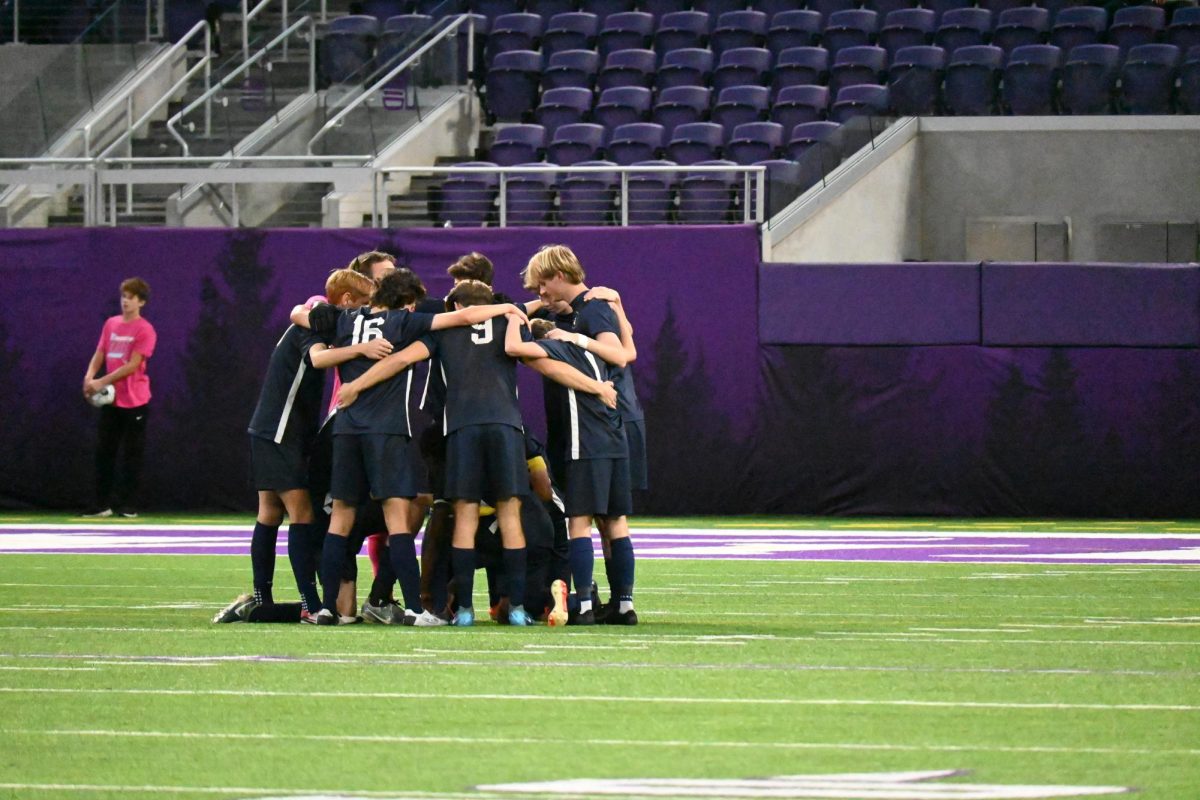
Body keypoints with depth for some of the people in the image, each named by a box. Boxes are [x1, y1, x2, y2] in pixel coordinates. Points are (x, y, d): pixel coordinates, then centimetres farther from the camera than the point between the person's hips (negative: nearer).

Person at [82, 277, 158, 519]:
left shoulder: (144, 330, -9)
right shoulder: (110, 324, 9)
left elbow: (132, 365, -15)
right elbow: (99, 354, 10)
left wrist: (102, 382, -20)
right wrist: (89, 376, -11)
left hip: (135, 401, -6)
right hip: (111, 399, 6)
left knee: (131, 454, 0)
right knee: (104, 452, 5)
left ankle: (128, 506, 5)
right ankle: (102, 504, 9)